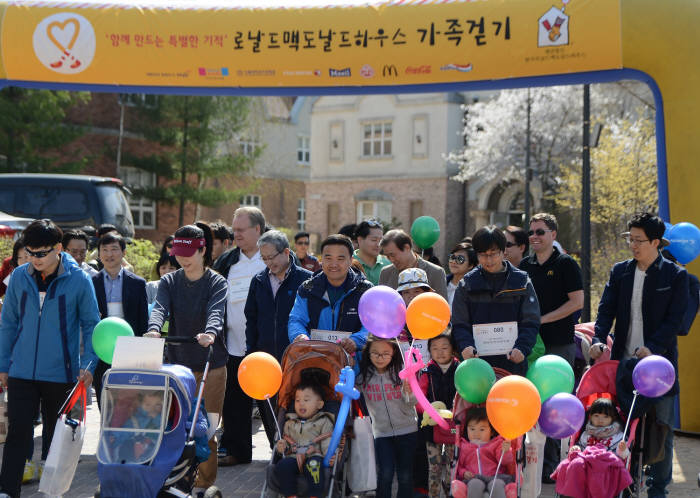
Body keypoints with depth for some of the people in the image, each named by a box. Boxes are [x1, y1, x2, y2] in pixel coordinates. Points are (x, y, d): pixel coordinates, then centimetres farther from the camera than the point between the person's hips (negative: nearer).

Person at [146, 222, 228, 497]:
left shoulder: (217, 283, -1)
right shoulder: (169, 282, 7)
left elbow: (216, 312, -20)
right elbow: (160, 308, -11)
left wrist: (210, 332, -42)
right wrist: (154, 329, -34)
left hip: (211, 366, -2)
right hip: (177, 364, 3)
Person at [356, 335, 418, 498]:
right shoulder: (363, 375, -5)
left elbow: (411, 404, -6)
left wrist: (409, 393, -29)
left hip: (406, 430, 0)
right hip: (381, 431, 0)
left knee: (405, 475, 3)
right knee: (385, 474, -14)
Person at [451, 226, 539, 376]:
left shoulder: (521, 281, 6)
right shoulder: (467, 284, 9)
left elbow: (531, 323, 2)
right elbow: (459, 324, 5)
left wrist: (521, 348, -17)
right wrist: (466, 345, -16)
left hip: (513, 363, 0)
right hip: (477, 364, 1)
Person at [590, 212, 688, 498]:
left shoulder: (675, 275, -3)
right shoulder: (620, 272, 8)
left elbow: (675, 319, -8)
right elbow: (606, 310, 4)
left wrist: (652, 348, -20)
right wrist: (598, 340, -13)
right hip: (624, 360, 3)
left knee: (661, 426, 4)